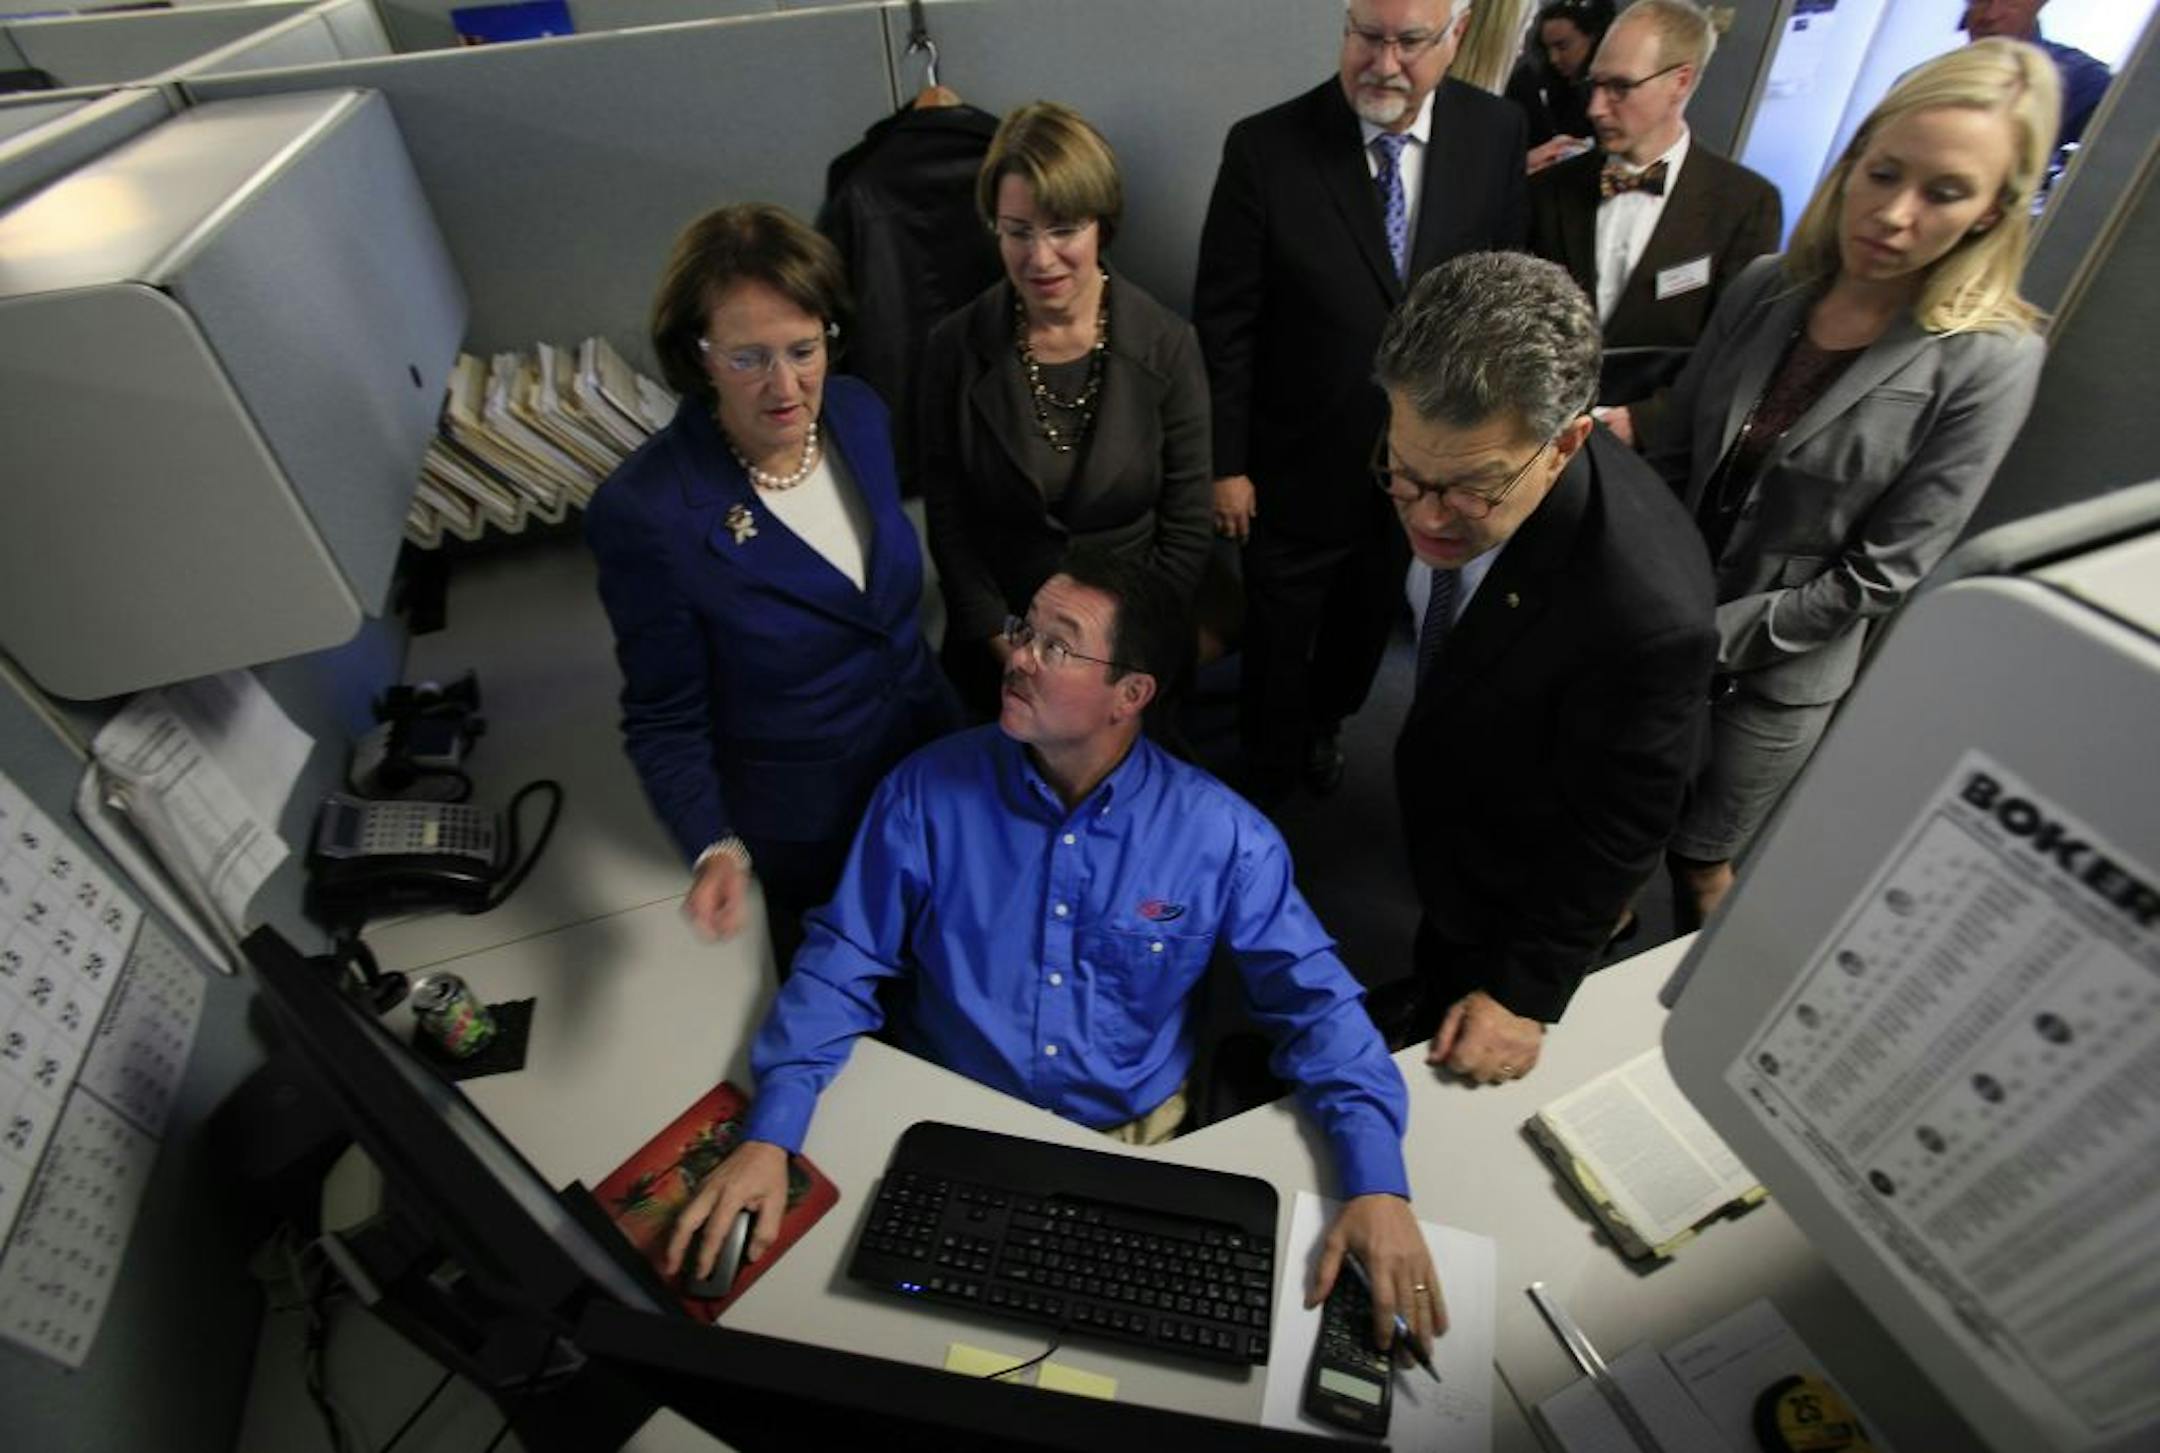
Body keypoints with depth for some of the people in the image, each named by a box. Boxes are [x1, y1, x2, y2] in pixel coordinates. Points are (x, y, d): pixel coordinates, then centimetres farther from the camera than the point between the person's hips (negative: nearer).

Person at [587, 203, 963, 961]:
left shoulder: (857, 410, -11)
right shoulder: (643, 513, -27)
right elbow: (665, 719, -16)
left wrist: (934, 697, 14)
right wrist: (714, 847, -31)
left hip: (934, 753, 5)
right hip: (807, 828, -5)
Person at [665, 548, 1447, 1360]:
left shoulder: (1219, 833, -12)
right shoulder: (929, 790, -10)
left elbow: (1314, 1003, -8)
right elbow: (842, 964, -7)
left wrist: (1377, 1186, -20)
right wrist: (769, 1135, -19)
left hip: (1133, 1142, 1)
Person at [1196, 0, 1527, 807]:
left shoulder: (1495, 132, -7)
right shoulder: (1266, 146, -18)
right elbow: (1223, 324, -14)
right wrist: (1226, 463, -12)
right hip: (1298, 463, -3)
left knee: (1368, 619, 25)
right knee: (1278, 637, 15)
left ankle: (1324, 724, 54)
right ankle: (1268, 767, 43)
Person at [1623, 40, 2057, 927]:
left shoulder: (1988, 361, -16)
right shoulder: (1764, 289, -4)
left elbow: (1875, 577, -17)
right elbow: (1673, 454, 1)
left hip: (1777, 672, -3)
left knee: (1702, 863, 15)